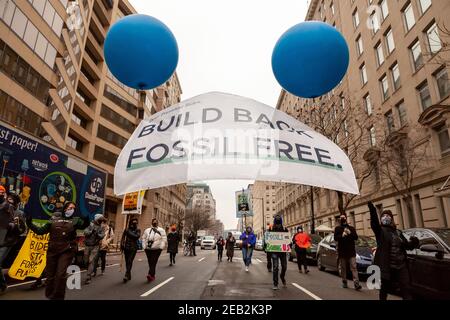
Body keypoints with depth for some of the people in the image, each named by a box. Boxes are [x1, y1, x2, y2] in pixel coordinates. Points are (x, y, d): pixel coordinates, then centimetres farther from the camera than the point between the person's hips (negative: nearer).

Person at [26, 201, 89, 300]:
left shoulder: (75, 220, 7)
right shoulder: (53, 220, 14)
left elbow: (84, 224, -12)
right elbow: (40, 231, 13)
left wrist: (86, 215, -32)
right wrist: (29, 224, 3)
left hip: (67, 251, -3)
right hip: (52, 251, 3)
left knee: (61, 275, -8)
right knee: (50, 275, 10)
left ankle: (58, 297, 8)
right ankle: (49, 296, 29)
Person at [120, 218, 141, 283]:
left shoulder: (138, 230, 3)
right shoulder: (127, 230, 8)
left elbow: (137, 236, -14)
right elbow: (122, 238, 7)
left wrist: (129, 233, -10)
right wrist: (121, 246, -3)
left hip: (133, 248, -3)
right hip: (126, 247, 3)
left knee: (130, 261, -11)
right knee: (127, 262, 7)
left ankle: (126, 275, -12)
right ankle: (129, 276, 19)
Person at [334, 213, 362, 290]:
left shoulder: (351, 228, 13)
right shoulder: (337, 228, 8)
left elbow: (356, 237, 3)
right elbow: (335, 238, -4)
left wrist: (350, 233, -14)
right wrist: (342, 235, -21)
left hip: (351, 251, 0)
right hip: (342, 251, 0)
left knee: (354, 267, -7)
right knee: (343, 268, 6)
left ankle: (356, 284, -11)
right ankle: (344, 282, 16)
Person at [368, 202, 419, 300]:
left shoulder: (398, 232, 14)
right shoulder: (380, 230, -4)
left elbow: (407, 245, 14)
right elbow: (374, 223, -25)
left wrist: (413, 243, -10)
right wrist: (372, 210, -43)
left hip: (402, 266, 4)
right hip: (387, 266, -4)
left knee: (406, 290, 4)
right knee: (384, 289, 9)